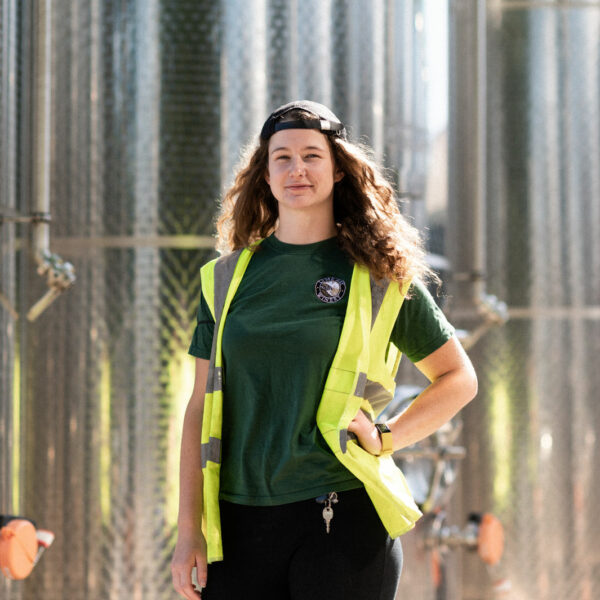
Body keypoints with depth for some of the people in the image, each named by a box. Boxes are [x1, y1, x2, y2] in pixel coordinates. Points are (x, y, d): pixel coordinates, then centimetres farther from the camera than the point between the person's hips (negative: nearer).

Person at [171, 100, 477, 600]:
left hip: (341, 518, -2)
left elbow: (459, 379, 13)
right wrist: (189, 531, 4)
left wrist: (386, 438, -2)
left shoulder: (381, 277, 4)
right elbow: (203, 407, 10)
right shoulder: (227, 277, 10)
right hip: (240, 521, 2)